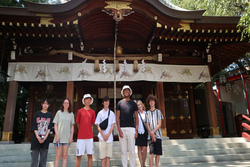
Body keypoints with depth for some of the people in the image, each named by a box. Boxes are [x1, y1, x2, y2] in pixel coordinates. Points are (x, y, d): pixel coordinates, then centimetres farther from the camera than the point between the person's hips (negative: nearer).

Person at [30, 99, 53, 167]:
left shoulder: (50, 115, 7)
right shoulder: (37, 114, 6)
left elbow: (49, 128, 2)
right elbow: (34, 127, 1)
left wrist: (45, 137, -10)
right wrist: (37, 137, -11)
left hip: (45, 139, 1)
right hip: (36, 138, 0)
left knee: (43, 157, 4)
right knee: (34, 156, -1)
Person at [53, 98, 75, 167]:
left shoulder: (71, 114, 7)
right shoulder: (59, 112, 2)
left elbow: (72, 126, 9)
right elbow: (55, 125, 0)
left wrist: (71, 136, 2)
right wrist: (57, 135, -8)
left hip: (67, 137, 2)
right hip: (59, 137, -2)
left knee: (65, 155, 7)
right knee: (58, 155, -1)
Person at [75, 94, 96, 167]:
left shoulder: (92, 112, 5)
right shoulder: (80, 111, 1)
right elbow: (77, 123, 8)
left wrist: (88, 131, 9)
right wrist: (82, 131, 10)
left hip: (90, 136, 2)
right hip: (81, 136, -1)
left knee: (90, 155, 7)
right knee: (79, 155, 2)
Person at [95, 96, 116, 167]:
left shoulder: (112, 113, 9)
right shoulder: (100, 113, 5)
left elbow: (113, 125, 5)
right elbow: (98, 126, 2)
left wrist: (108, 135, -7)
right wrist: (103, 135, -7)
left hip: (109, 137, 1)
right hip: (102, 137, -1)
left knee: (108, 156, 4)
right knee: (102, 156, 0)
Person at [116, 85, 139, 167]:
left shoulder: (133, 103, 9)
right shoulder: (119, 103, 7)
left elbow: (136, 118, 9)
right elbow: (117, 117, 4)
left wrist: (136, 130, -1)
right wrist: (119, 129, -6)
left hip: (131, 128, 0)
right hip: (122, 129, 0)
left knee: (132, 150, 2)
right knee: (123, 150, 6)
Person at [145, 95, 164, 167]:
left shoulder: (158, 112, 7)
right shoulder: (147, 113, 9)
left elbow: (159, 124, 1)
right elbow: (147, 125, 4)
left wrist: (153, 132, -10)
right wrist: (151, 133, -10)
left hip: (158, 135, 1)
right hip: (151, 135, 0)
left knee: (158, 153, 3)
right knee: (151, 152, -11)